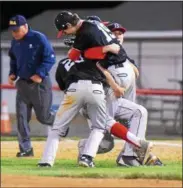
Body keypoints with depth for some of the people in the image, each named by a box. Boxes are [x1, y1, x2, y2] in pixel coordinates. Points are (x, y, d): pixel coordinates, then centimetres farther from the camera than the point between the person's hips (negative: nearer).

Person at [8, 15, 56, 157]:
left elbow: (50, 58, -14)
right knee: (21, 117, -2)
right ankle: (25, 149, 2)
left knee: (43, 116, 1)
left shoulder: (39, 38, -14)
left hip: (40, 83, -6)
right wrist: (12, 73, 6)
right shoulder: (15, 42, 6)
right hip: (22, 83, 6)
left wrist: (40, 73, -24)